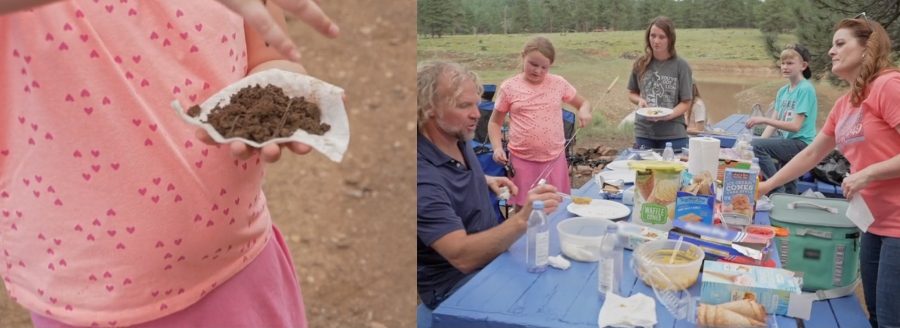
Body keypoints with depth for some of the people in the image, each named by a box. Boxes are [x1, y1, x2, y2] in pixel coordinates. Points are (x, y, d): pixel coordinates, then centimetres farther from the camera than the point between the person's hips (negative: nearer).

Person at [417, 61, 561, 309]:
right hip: (454, 283, -8)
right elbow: (462, 256, -35)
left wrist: (486, 181, 6)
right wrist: (523, 219, -45)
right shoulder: (423, 176, -28)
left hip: (491, 250, 9)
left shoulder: (458, 140, -1)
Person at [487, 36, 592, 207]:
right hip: (522, 160, -2)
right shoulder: (509, 87, -4)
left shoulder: (559, 83, 1)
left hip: (555, 159, 2)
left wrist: (584, 110, -9)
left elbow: (583, 102, 15)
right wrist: (497, 148, -11)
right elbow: (495, 122, 5)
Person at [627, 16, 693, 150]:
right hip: (644, 133, 3)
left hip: (673, 134, -2)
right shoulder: (641, 64, 3)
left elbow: (686, 103, -4)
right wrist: (640, 100, -7)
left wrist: (667, 115, -21)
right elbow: (632, 93, 15)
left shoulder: (680, 66, -5)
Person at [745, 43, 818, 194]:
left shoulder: (805, 89, -11)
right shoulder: (782, 91, 13)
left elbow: (795, 125, -19)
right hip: (788, 143, 9)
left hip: (802, 143, -9)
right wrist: (761, 140, -7)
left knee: (756, 146, -26)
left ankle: (778, 190, -18)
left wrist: (763, 119, -24)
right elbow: (774, 121, 10)